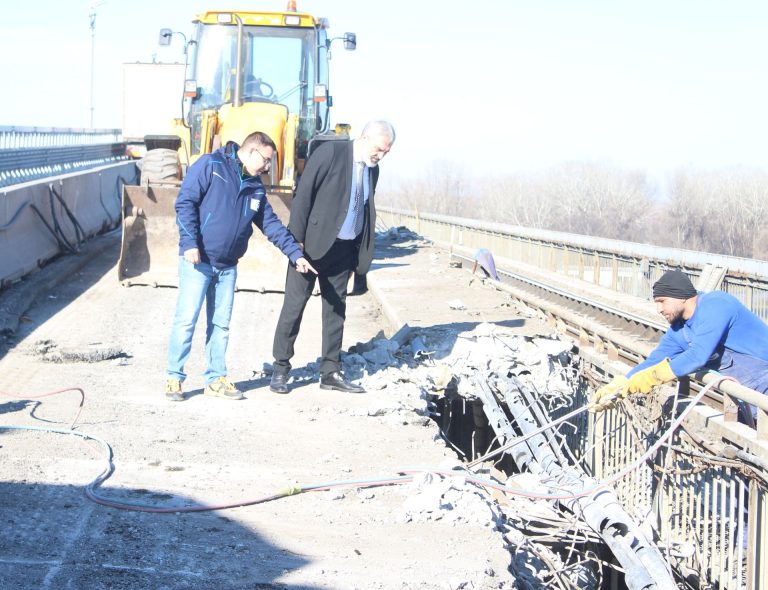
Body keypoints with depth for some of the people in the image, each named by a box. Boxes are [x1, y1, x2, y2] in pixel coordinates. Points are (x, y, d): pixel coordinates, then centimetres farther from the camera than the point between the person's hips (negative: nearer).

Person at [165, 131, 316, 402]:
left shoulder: (255, 187, 14)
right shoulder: (209, 166, -7)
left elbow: (272, 224, 18)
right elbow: (185, 203, -13)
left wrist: (296, 253, 11)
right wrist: (190, 243, -20)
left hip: (228, 266, 7)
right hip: (197, 261, -7)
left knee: (221, 324, 10)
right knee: (186, 320, -6)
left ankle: (215, 379, 19)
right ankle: (174, 378, 2)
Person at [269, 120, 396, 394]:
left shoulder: (373, 169, 10)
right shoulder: (331, 152, -11)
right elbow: (304, 194, -13)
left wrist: (363, 255, 10)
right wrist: (297, 239, -16)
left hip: (344, 249, 6)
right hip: (313, 244, -6)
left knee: (336, 309, 10)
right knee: (294, 304, -2)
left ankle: (330, 372, 17)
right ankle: (280, 368, 7)